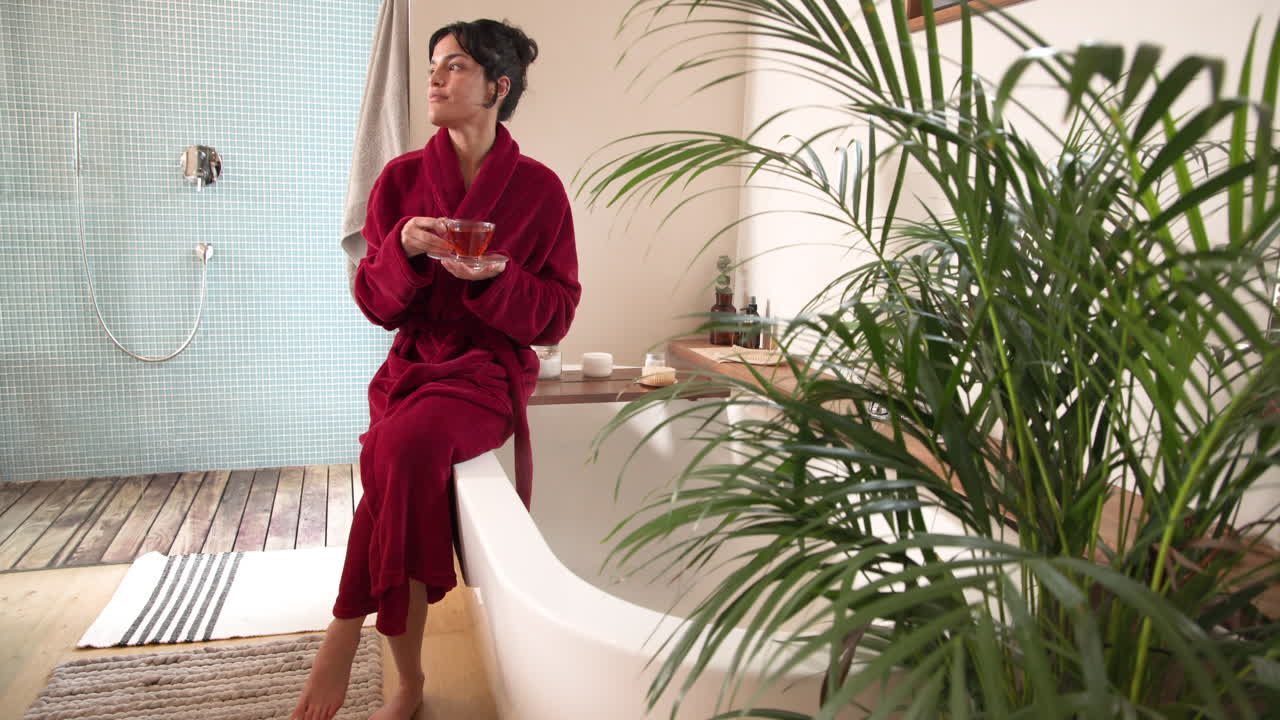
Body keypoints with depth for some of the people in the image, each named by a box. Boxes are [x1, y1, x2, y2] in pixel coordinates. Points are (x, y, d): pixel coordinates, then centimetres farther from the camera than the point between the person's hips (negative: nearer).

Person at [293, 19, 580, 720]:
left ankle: (343, 637, -14)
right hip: (411, 366, 3)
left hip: (491, 372, -2)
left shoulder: (538, 188, 0)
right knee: (407, 455, -25)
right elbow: (374, 303, 6)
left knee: (404, 444, -32)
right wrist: (406, 248, -14)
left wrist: (493, 277, -18)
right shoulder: (402, 177, 7)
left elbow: (555, 316, 0)